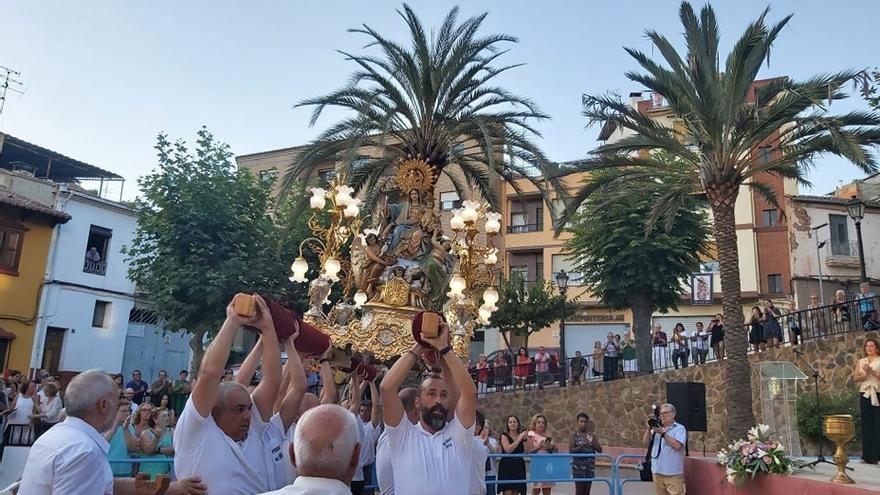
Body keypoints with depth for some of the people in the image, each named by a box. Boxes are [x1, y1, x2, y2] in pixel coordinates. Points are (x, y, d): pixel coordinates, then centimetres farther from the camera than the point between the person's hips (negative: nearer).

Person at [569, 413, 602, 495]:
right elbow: (570, 450, -13)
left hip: (590, 466, 4)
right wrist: (581, 446, -25)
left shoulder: (591, 435, 8)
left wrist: (592, 442, -14)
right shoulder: (574, 435, -3)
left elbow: (600, 450, 3)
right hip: (578, 465, -4)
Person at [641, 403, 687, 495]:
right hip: (657, 471, 6)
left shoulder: (679, 428, -1)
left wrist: (663, 433, -16)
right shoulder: (656, 428, 15)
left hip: (673, 474, -6)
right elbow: (646, 443, 8)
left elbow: (677, 445, -17)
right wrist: (649, 429, -5)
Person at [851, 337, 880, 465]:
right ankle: (868, 456, 8)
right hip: (865, 394, 4)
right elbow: (855, 378, 8)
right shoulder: (861, 361, 14)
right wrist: (864, 374, -8)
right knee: (866, 424, 4)